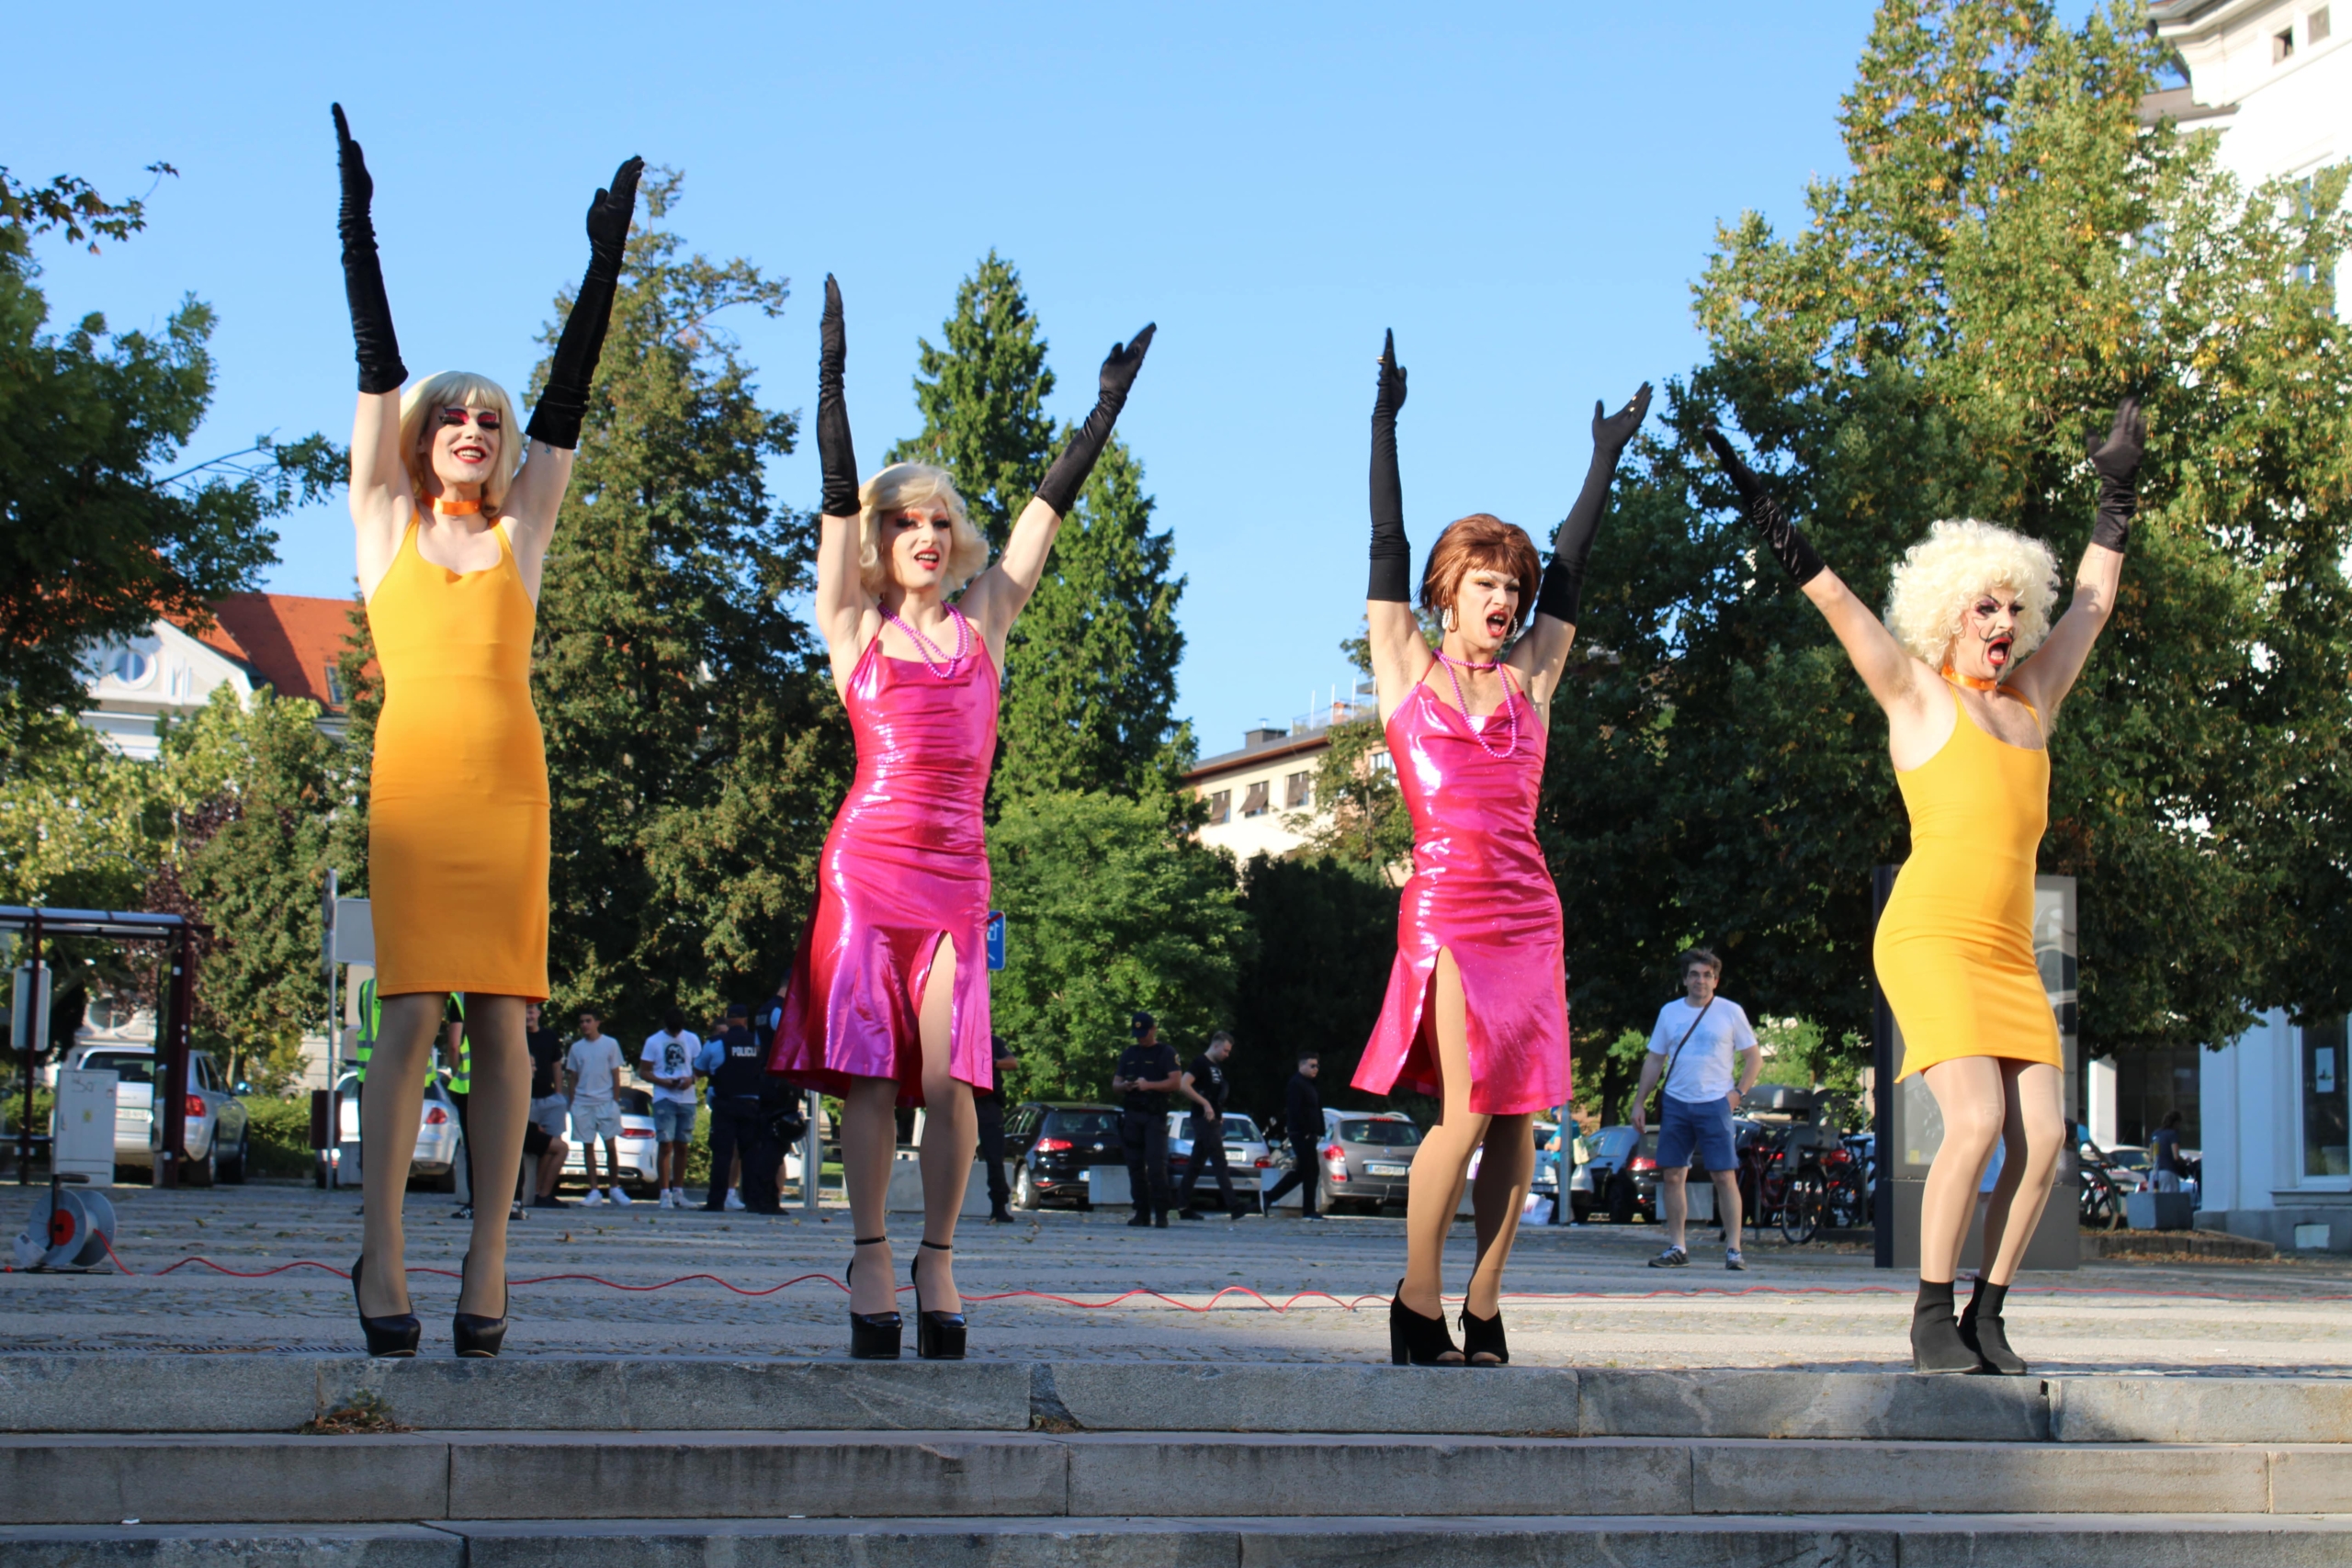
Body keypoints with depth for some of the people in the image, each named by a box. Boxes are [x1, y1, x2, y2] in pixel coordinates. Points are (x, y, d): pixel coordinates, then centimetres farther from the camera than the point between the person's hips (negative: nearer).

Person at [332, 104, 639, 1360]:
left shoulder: (522, 530, 17)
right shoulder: (386, 522, 14)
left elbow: (568, 392, 16)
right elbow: (377, 370, 10)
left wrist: (603, 262, 15)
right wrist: (358, 226, 7)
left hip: (510, 776, 2)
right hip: (412, 771, -2)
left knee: (501, 1011, -3)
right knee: (412, 1008, -10)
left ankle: (488, 1259, -2)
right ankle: (382, 1258, -9)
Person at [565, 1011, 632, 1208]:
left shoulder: (610, 1044, 1)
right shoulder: (576, 1048, 8)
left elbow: (616, 1075, 3)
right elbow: (572, 1078, 12)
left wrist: (615, 1101, -3)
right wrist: (572, 1103, 5)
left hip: (606, 1102, -3)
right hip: (583, 1103, 3)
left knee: (610, 1145, -3)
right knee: (588, 1147, 3)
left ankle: (616, 1188, 8)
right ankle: (594, 1191, 6)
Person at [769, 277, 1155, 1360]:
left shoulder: (982, 621, 14)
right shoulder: (854, 627, 8)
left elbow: (1050, 505, 14)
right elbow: (839, 493, 2)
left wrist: (1107, 404, 14)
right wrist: (833, 374, -4)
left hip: (958, 870, 2)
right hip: (866, 857, -2)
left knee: (947, 1078, -5)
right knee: (867, 1070, -4)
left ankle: (937, 1261, 5)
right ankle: (872, 1264, 2)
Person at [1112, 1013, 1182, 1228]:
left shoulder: (1166, 1052, 4)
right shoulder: (1128, 1054, 20)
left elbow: (1176, 1081, -6)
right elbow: (1115, 1084, 21)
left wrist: (1148, 1085, -17)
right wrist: (1124, 1086, -3)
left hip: (1155, 1115, -5)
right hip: (1132, 1115, 5)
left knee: (1156, 1165, -12)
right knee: (1135, 1166, 3)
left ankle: (1161, 1214, -11)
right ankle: (1142, 1212, 7)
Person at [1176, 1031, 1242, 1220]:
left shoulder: (1217, 1066, 18)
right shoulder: (1200, 1063, -10)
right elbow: (1184, 1085, -21)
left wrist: (1220, 1113, 15)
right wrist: (1205, 1104, -23)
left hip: (1213, 1120, 9)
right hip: (1204, 1119, -9)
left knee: (1197, 1164, 10)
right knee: (1220, 1163, -12)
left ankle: (1183, 1206, 12)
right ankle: (1233, 1207, -15)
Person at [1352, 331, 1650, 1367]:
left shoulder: (1530, 680, 15)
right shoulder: (1406, 667, 8)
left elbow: (1571, 566, 19)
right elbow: (1388, 549, 5)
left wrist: (1606, 459, 22)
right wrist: (1385, 425, 2)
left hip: (1528, 911, 4)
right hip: (1447, 904, -4)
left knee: (1519, 1112, 0)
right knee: (1468, 1107, -12)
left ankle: (1482, 1311, 6)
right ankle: (1418, 1307, 2)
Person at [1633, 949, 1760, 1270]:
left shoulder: (1730, 1012, 2)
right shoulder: (1669, 1012, 10)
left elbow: (1754, 1058, 5)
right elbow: (1654, 1060, 15)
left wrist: (1738, 1093, -7)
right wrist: (1639, 1102, 10)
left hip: (1714, 1104, -3)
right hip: (1675, 1104, 3)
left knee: (1725, 1177, -7)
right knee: (1672, 1176, 4)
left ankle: (1733, 1249, -5)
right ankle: (1676, 1247, 12)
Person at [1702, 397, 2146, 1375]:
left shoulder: (2032, 701, 17)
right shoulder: (1916, 694, 3)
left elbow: (2093, 601, 29)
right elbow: (1834, 600, -2)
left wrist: (2118, 495, 34)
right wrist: (1763, 514, -8)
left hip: (2010, 953, 6)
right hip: (1930, 937, -6)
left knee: (2043, 1137, -6)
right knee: (1978, 1122, -19)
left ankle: (1987, 1315, 5)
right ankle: (1933, 1320, -8)